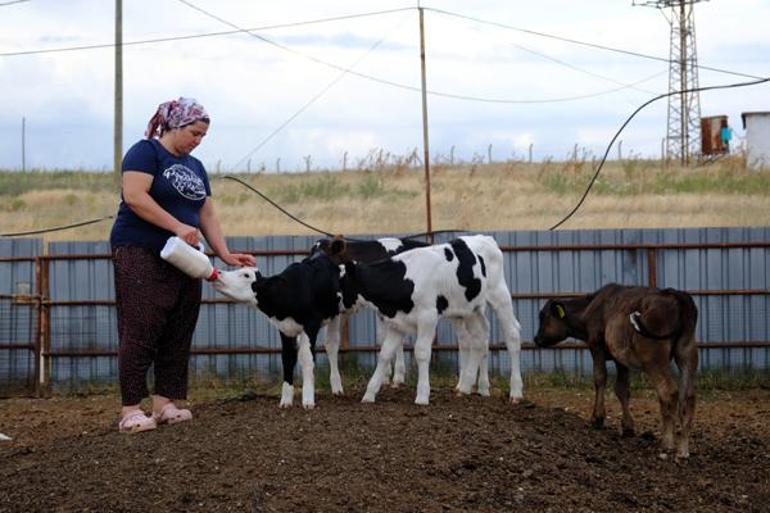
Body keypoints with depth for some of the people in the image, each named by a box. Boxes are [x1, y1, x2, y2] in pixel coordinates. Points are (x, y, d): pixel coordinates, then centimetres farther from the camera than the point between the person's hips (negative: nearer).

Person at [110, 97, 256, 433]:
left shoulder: (195, 167, 19)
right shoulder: (146, 152, -5)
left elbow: (208, 216, 17)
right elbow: (134, 196, -18)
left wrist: (225, 254, 3)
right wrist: (178, 227, -21)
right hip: (141, 255, -8)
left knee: (178, 336, 5)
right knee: (140, 332, -10)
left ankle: (165, 402, 10)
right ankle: (130, 409, -10)